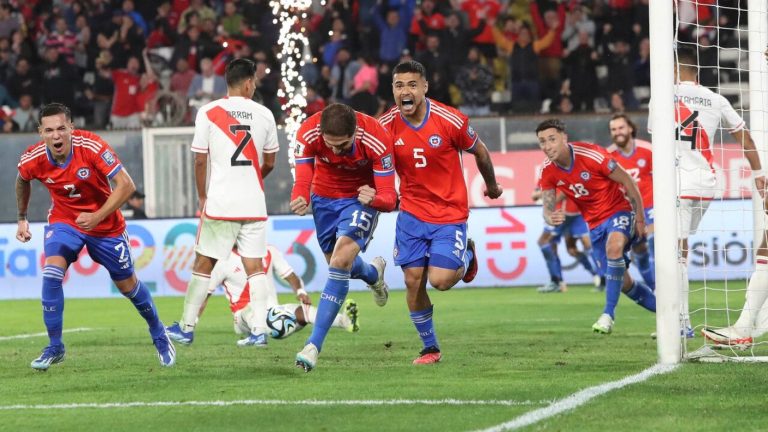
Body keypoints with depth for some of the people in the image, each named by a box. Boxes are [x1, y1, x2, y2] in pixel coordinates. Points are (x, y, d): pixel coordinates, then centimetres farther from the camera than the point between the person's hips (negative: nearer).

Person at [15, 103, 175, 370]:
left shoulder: (92, 146, -28)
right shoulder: (32, 160, -18)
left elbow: (126, 185, -28)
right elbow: (22, 181, 9)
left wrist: (97, 216, -33)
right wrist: (22, 218, 14)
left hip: (105, 224, -2)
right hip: (64, 221, 2)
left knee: (127, 284, 10)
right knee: (51, 272, -23)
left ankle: (159, 335, 37)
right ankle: (54, 348, -11)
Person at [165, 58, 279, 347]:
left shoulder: (209, 112, -3)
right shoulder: (264, 114, 4)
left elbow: (200, 160, -1)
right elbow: (269, 163, 11)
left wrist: (202, 197, 11)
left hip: (220, 204, -2)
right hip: (254, 205, 2)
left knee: (203, 264, 5)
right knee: (255, 266, 6)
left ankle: (186, 328, 9)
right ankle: (260, 331, 0)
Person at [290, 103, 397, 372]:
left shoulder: (377, 140, -34)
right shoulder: (308, 133, -28)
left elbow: (389, 198, -30)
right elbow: (302, 180, -26)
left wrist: (374, 198, -54)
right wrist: (299, 200, -50)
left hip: (360, 198, -4)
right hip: (324, 197, 4)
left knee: (340, 261, -21)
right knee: (339, 262, 17)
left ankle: (314, 345, -21)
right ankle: (373, 274, 56)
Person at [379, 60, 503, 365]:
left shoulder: (450, 121, -16)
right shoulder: (386, 126, -9)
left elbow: (480, 152, 3)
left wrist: (492, 185, 17)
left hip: (450, 212, -3)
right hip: (411, 213, 3)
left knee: (440, 280, -12)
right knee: (413, 280, -2)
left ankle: (466, 256, 23)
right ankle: (430, 348, 17)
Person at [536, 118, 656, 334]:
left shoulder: (591, 155, -23)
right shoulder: (548, 171, -8)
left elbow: (627, 181, -14)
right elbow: (548, 208, -6)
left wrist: (640, 219, -10)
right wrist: (551, 218, -33)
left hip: (619, 210, -6)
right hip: (595, 224, 6)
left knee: (614, 246, -38)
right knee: (624, 283, 7)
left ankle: (608, 314, -32)